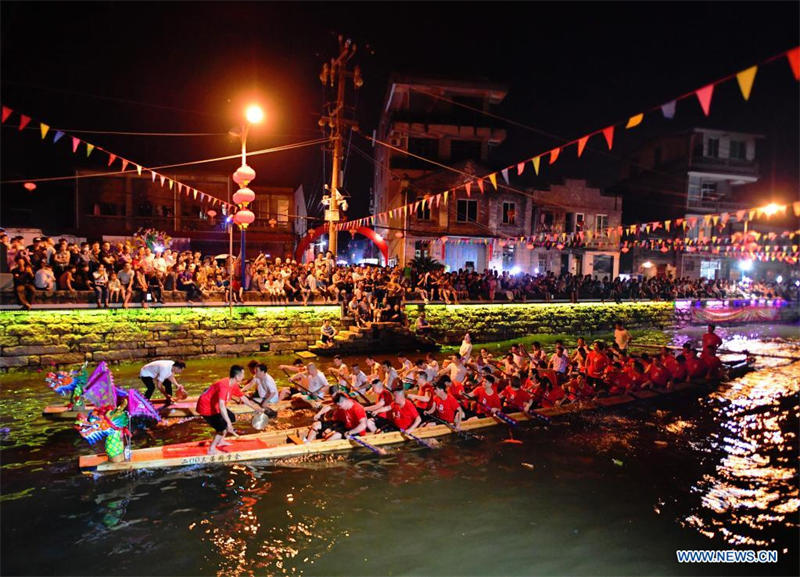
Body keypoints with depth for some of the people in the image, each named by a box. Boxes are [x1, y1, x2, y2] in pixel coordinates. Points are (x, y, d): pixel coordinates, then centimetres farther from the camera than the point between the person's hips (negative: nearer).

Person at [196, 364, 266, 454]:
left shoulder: (234, 385, -2)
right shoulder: (224, 386, -32)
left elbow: (243, 398, 13)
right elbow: (221, 405, -41)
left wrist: (255, 408, 20)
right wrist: (228, 423, -42)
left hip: (214, 406, 10)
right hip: (205, 408, -10)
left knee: (231, 417, 15)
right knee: (223, 426, -16)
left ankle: (221, 441, 28)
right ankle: (211, 450, 0)